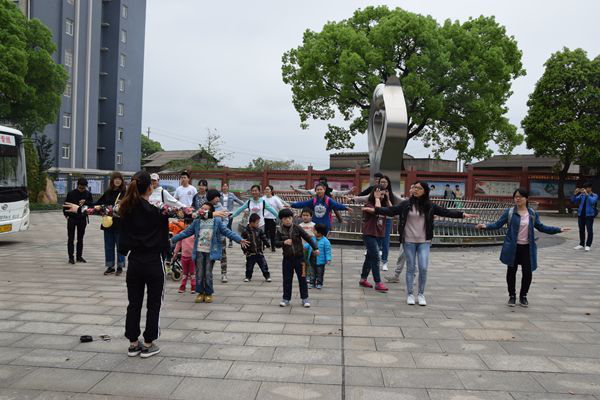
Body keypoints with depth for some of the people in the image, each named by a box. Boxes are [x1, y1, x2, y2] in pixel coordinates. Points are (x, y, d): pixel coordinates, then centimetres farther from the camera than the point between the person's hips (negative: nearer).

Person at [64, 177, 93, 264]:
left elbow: (92, 204, -1)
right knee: (71, 238, -1)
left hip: (82, 219, 2)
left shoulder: (88, 194, 2)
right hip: (72, 219, -2)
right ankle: (71, 257, 3)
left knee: (80, 238, 10)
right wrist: (66, 215, -5)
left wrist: (85, 202, -19)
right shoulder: (71, 193, -3)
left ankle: (79, 256, 18)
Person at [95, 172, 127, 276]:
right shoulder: (108, 192, 9)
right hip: (108, 222, 4)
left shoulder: (125, 192, -4)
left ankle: (120, 266, 15)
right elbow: (99, 203, 15)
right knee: (109, 245, 10)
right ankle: (110, 267, 20)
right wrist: (97, 206, -3)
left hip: (120, 223, -4)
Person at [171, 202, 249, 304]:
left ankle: (208, 293, 15)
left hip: (211, 252, -2)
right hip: (199, 251, 2)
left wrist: (240, 240, -7)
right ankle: (200, 293, 19)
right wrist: (172, 239, 12)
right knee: (199, 273, 4)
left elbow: (227, 232, 1)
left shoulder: (217, 221, 2)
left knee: (208, 273, -1)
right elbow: (186, 233, 14)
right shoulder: (197, 222, 8)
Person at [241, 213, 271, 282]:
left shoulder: (259, 230, 0)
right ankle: (248, 276, 26)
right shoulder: (245, 231, -9)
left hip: (259, 252, 2)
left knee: (263, 265, 4)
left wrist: (267, 244, -5)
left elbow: (264, 238, 5)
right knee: (249, 266, 9)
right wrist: (245, 250, -8)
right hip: (250, 253, -2)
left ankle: (267, 276, 15)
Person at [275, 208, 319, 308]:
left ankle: (305, 298, 16)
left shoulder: (297, 228, -6)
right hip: (287, 258, 1)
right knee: (287, 280, 8)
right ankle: (286, 299, 20)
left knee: (302, 278, 5)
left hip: (299, 257, -1)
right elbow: (276, 243, -8)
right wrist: (284, 242, -28)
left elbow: (307, 238, -1)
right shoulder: (280, 231, -2)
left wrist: (315, 248, 0)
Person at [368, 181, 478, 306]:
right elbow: (391, 211, -4)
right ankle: (410, 294, 17)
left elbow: (446, 212, 3)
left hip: (424, 242, 1)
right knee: (410, 268, 6)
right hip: (409, 241, -1)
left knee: (423, 268, -5)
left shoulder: (430, 206, 1)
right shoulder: (406, 204, -2)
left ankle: (421, 294, 13)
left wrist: (462, 214, -3)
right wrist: (375, 210, -13)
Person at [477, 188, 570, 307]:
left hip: (527, 248, 2)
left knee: (527, 272, 4)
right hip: (513, 247, -2)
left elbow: (541, 227, 11)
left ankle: (523, 296, 25)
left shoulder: (533, 213, 4)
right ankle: (512, 296, 23)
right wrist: (486, 226, -22)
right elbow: (498, 224, -6)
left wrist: (558, 229, 7)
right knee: (511, 271, 6)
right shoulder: (509, 212, -4)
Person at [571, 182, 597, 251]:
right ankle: (581, 244, 19)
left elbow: (592, 201, -23)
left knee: (589, 230, -4)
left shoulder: (594, 196, -2)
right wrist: (575, 193, -7)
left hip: (589, 215, -5)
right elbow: (573, 201, 6)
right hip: (581, 214, 5)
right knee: (581, 230, 10)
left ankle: (588, 245, 1)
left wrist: (587, 194, -25)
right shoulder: (582, 195, 9)